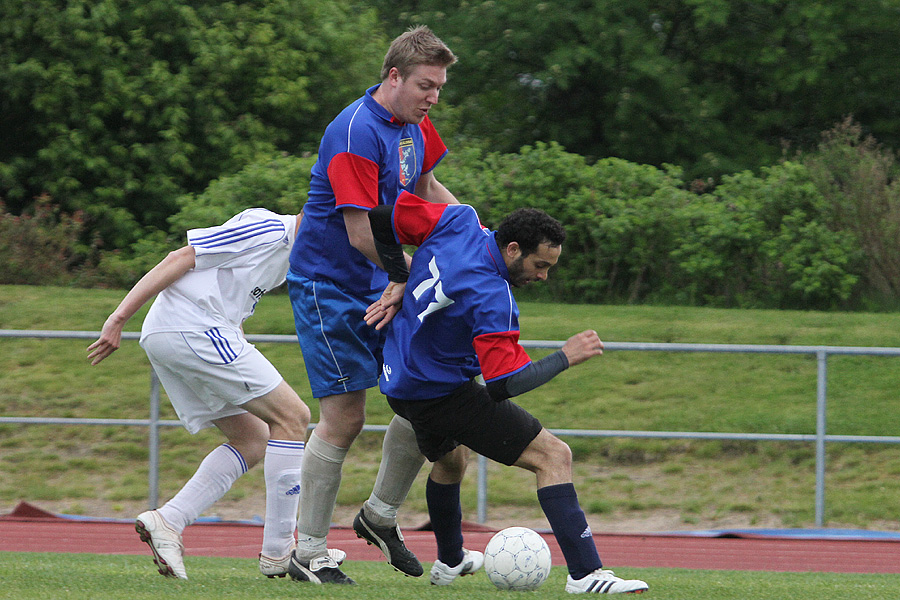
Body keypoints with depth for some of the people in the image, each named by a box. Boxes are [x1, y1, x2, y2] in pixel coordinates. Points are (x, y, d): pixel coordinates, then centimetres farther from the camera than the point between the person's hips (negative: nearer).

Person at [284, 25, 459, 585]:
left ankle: (381, 515, 20)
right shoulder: (356, 134, -23)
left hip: (381, 287, 8)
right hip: (329, 286, -8)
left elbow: (425, 187, 26)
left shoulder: (415, 128, 6)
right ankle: (309, 554, 0)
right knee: (344, 417, -9)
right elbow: (362, 234, -25)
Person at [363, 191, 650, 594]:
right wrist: (565, 358, -23)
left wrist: (398, 283, 4)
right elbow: (503, 386, -30)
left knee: (449, 460, 37)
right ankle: (584, 574, -20)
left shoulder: (459, 222, -10)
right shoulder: (492, 299, -29)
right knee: (553, 456, -12)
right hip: (446, 392, -9)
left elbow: (382, 219, 0)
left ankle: (449, 562, 56)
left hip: (400, 386, 9)